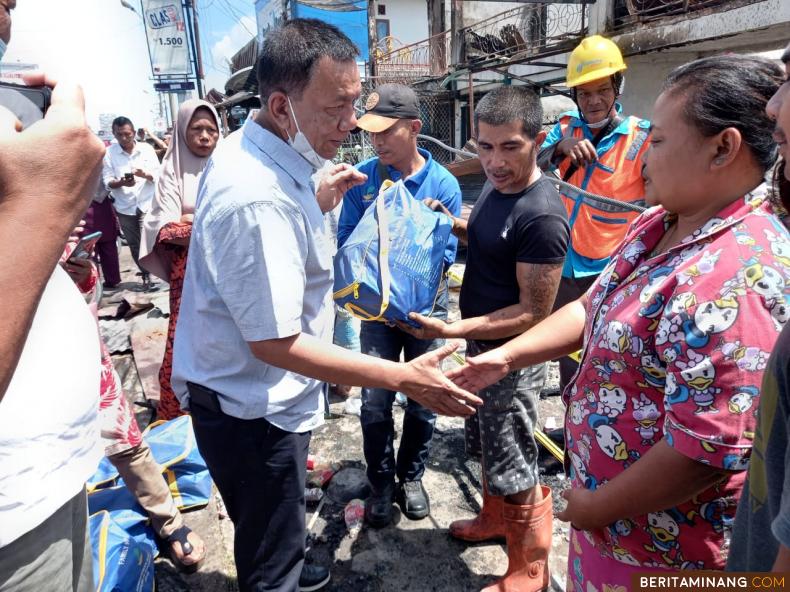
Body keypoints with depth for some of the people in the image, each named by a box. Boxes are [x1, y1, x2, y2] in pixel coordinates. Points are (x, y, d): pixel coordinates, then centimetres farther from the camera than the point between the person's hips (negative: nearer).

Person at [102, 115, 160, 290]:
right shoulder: (109, 153, -2)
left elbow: (158, 175, -1)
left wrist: (145, 174, -22)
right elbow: (107, 182, -4)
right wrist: (121, 182, -24)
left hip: (147, 204, -2)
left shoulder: (147, 149, -1)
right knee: (134, 245, 10)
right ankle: (146, 275, 25)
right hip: (125, 207, 2)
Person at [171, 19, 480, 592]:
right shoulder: (258, 197, -31)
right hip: (252, 410, -10)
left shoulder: (250, 152, 1)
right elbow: (276, 344, -29)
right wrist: (405, 378, -26)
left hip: (252, 395, 10)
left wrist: (319, 202, 5)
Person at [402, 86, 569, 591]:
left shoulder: (541, 217, -27)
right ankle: (495, 520, 50)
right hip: (483, 347, 9)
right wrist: (451, 223, 1)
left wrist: (452, 331, -29)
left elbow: (534, 313, -24)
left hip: (512, 359, -9)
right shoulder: (497, 185, 1)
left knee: (515, 471, 8)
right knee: (489, 450, 26)